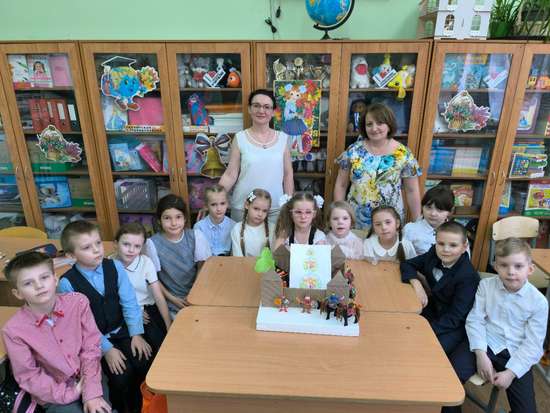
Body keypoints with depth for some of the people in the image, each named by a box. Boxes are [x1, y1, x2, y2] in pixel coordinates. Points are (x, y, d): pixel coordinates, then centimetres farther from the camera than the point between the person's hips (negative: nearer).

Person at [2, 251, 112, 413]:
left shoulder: (78, 302, -13)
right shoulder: (13, 330, -16)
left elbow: (91, 348, -9)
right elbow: (28, 376, -7)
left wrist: (92, 393, -14)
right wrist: (69, 394, -12)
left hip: (90, 379, 1)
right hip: (55, 395, -1)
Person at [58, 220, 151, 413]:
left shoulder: (115, 267, -8)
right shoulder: (67, 283, -16)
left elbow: (129, 302, -4)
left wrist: (136, 334, -8)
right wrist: (107, 349, -13)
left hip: (121, 332, 3)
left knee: (144, 364, -12)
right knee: (121, 375, -18)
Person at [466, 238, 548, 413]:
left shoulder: (539, 302, -7)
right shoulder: (486, 285, -3)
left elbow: (532, 345, -7)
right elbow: (475, 320, -4)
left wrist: (511, 372, -15)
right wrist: (481, 354, -16)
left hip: (517, 355, 0)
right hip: (486, 344, 0)